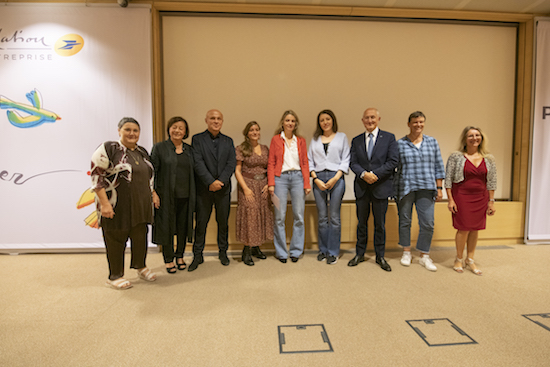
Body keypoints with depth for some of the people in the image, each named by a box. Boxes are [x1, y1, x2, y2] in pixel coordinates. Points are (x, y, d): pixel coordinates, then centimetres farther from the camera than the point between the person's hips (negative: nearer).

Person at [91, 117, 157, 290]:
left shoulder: (142, 152, 12)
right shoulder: (108, 149, -9)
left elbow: (149, 175, 22)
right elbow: (96, 176, -14)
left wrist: (152, 196, 17)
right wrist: (104, 203, -19)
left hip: (140, 205, 6)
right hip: (116, 207, -6)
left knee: (141, 236, 13)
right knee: (116, 240, 6)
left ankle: (141, 267, 35)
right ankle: (115, 276, 23)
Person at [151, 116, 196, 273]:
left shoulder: (189, 149, 9)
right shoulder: (159, 147, -1)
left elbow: (193, 172, 12)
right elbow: (152, 171, -3)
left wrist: (193, 194, 7)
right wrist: (153, 193, -10)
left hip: (185, 196, 3)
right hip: (166, 195, -3)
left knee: (183, 227, 10)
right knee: (167, 226, 5)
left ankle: (180, 256, 28)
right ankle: (168, 259, 20)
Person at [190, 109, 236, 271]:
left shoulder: (228, 141, 11)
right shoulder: (197, 139, 3)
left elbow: (231, 163, 1)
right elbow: (198, 163, -7)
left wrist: (220, 181, -12)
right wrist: (211, 182, -16)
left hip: (223, 188, 2)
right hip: (204, 189, -2)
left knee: (223, 221, 9)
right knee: (201, 222, 3)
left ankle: (223, 252, 24)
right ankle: (197, 255, 15)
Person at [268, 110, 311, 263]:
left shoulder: (301, 141, 13)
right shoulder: (276, 139, 8)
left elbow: (305, 163, 10)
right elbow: (271, 163, 4)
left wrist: (307, 183, 1)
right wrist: (271, 183, -5)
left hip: (297, 177, 2)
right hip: (281, 177, -2)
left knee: (299, 216, 3)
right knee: (280, 217, -1)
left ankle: (296, 251, 16)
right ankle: (281, 252, 12)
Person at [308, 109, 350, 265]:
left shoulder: (341, 137, 10)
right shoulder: (315, 139, 15)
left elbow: (345, 159, 3)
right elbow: (310, 161, 10)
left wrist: (335, 178, -9)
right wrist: (316, 179, -5)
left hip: (336, 178, -2)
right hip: (318, 178, 2)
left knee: (334, 217, -2)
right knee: (322, 217, 5)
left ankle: (333, 252, 7)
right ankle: (323, 250, 16)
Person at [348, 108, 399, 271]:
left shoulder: (389, 138, 3)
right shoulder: (356, 140, 10)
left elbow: (393, 161, -6)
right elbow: (353, 163, 3)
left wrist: (375, 174, -16)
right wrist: (364, 174, -17)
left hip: (381, 186, -2)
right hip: (362, 187, 2)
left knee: (380, 224, 7)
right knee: (361, 222, 11)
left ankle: (380, 256, 20)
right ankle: (360, 254, 23)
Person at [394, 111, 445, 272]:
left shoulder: (432, 142, 9)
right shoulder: (400, 144, 3)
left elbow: (438, 166, 10)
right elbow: (394, 167, 3)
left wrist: (439, 188, 5)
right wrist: (394, 190, -1)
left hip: (426, 189, 2)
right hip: (405, 188, -1)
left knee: (427, 223, 0)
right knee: (404, 221, 7)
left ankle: (424, 256, 15)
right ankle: (406, 252, 24)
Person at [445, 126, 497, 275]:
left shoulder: (489, 159, 7)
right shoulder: (456, 157, -5)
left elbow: (491, 182, 10)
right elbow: (448, 179, -5)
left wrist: (491, 201, 6)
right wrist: (450, 200, -10)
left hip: (480, 198, 4)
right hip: (462, 197, -4)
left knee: (474, 229, 7)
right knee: (464, 229, -4)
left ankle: (470, 260, 22)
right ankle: (458, 259, 15)